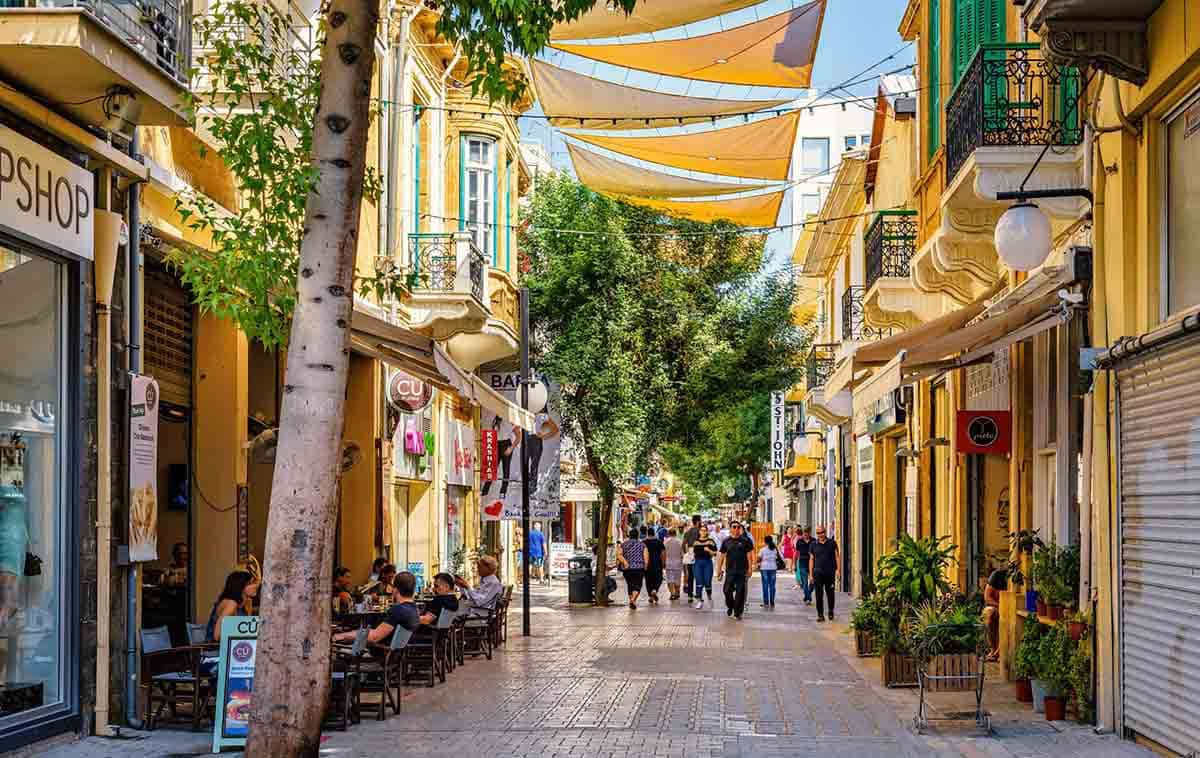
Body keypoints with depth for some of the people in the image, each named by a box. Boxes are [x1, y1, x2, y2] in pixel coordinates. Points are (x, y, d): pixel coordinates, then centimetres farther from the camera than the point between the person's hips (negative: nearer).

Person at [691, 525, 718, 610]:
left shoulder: (711, 541, 1)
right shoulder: (695, 541, 11)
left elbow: (715, 553, -2)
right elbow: (693, 552, 23)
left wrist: (709, 550, -18)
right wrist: (692, 555, 3)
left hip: (707, 562, -2)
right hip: (698, 562, 2)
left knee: (707, 583, -3)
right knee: (699, 583, -2)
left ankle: (709, 597, 24)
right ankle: (699, 601, 4)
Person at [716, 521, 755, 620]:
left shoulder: (745, 541, 4)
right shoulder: (726, 541, 8)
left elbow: (749, 555, 4)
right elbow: (722, 556, 12)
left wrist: (750, 568, -2)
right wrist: (719, 569, 8)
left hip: (742, 571, -1)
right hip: (730, 570, 1)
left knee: (740, 592, -2)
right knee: (727, 590, -5)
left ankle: (737, 613, 6)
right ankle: (730, 607, 21)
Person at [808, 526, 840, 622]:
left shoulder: (832, 543, 6)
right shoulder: (813, 544, 7)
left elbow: (837, 556, 6)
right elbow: (811, 559, 9)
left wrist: (838, 569, -4)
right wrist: (810, 574, 5)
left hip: (830, 572, 0)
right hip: (818, 572, 0)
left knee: (830, 594, 7)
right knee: (819, 594, -4)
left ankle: (831, 612, 25)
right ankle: (820, 615, 0)